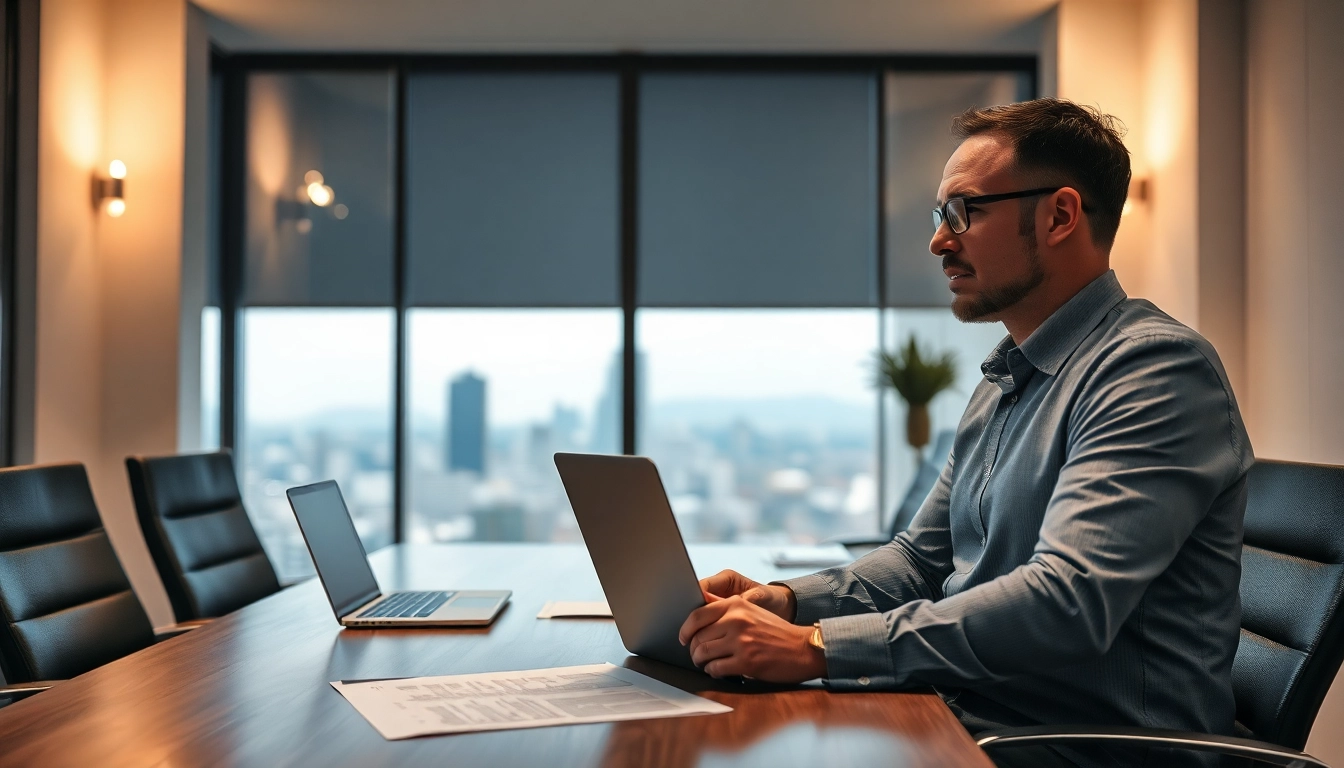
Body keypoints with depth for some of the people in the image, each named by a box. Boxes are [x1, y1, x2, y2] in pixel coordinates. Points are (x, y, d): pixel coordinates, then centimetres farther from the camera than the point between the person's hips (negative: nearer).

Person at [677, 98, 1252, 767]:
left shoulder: (1157, 368, -15)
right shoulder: (1002, 384, 16)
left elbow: (1069, 602, -27)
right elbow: (921, 559, 20)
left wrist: (818, 646, -29)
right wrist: (790, 600, 1)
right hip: (967, 714, 8)